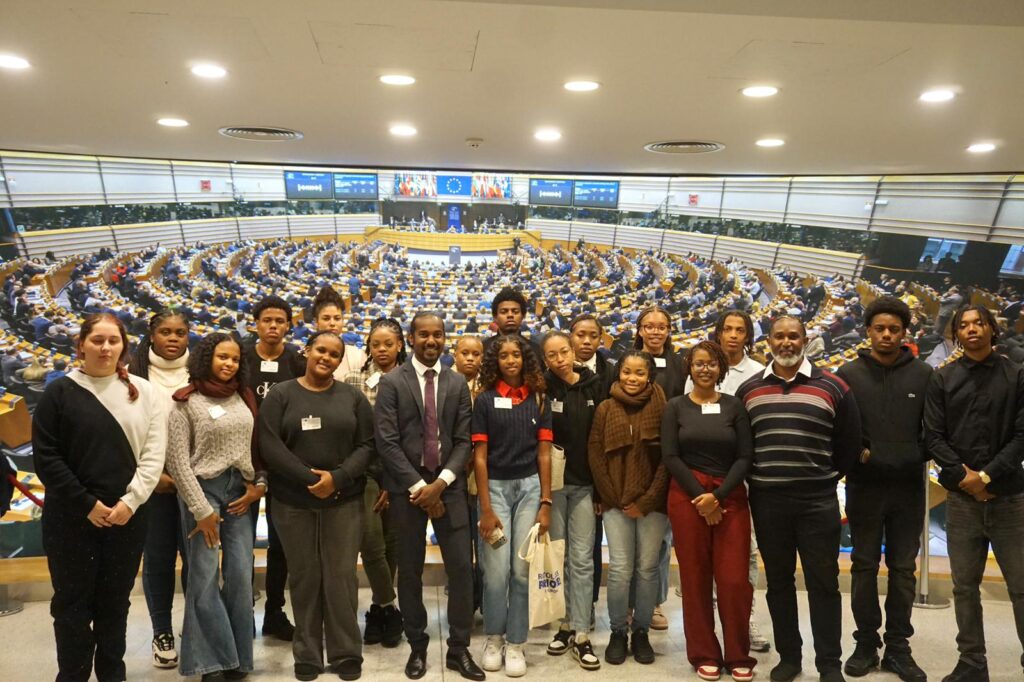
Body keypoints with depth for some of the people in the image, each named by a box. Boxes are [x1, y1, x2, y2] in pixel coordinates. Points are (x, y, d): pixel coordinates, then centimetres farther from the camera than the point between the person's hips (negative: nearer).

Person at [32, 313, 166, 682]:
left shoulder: (143, 392, 3)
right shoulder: (60, 392, -1)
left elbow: (154, 453, -1)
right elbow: (45, 457, -6)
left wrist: (131, 501, -11)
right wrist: (87, 504, -12)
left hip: (127, 517, 1)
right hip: (71, 517, -1)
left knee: (115, 604, 13)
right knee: (72, 604, 9)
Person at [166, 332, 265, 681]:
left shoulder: (243, 397, 7)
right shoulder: (187, 402, -4)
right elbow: (177, 461, -7)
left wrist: (260, 483, -3)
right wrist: (201, 509, -9)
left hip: (241, 492, 4)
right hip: (203, 490, -4)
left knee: (240, 577, 6)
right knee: (205, 579, 1)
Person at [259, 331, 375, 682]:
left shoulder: (353, 396, 5)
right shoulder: (281, 394, 2)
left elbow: (367, 445, 0)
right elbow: (269, 444, -7)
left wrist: (337, 478, -15)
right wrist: (308, 478, -15)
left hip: (345, 500, 0)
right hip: (294, 502, 0)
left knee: (341, 576, 3)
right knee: (304, 577, 8)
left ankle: (346, 653, 18)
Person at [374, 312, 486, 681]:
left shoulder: (458, 384, 6)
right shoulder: (391, 383, -3)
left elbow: (464, 441, 2)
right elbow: (387, 442, -9)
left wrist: (440, 483, -10)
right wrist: (418, 486, -12)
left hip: (448, 486, 2)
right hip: (406, 487, -2)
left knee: (461, 567, 2)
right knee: (410, 571, 9)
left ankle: (459, 649, 18)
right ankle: (417, 647, 26)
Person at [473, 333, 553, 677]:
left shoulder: (539, 400, 5)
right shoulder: (485, 400, -1)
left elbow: (544, 454, 4)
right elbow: (479, 456, -3)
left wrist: (546, 503, -2)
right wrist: (486, 508, -8)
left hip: (530, 486, 2)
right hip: (495, 486, -1)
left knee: (522, 569, 4)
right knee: (496, 570, -1)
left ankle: (516, 643, 20)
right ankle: (494, 637, 23)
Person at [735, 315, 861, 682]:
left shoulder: (832, 386, -2)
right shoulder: (748, 389, 4)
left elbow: (849, 441, 6)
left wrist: (827, 479, 8)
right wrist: (755, 479, 8)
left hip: (817, 501, -2)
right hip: (766, 500, 2)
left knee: (823, 582, 6)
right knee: (778, 581, 12)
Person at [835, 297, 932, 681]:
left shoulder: (924, 375, 3)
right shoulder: (849, 374, -1)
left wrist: (918, 455, -10)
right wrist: (856, 452, -12)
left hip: (908, 486, 1)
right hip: (864, 485, -1)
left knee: (903, 569, 10)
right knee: (864, 567, 8)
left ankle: (898, 646, 24)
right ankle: (866, 644, 21)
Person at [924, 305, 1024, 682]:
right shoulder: (942, 379, 5)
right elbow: (934, 436, 1)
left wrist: (988, 475, -12)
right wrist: (963, 476, -11)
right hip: (961, 498, 1)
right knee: (965, 586, 8)